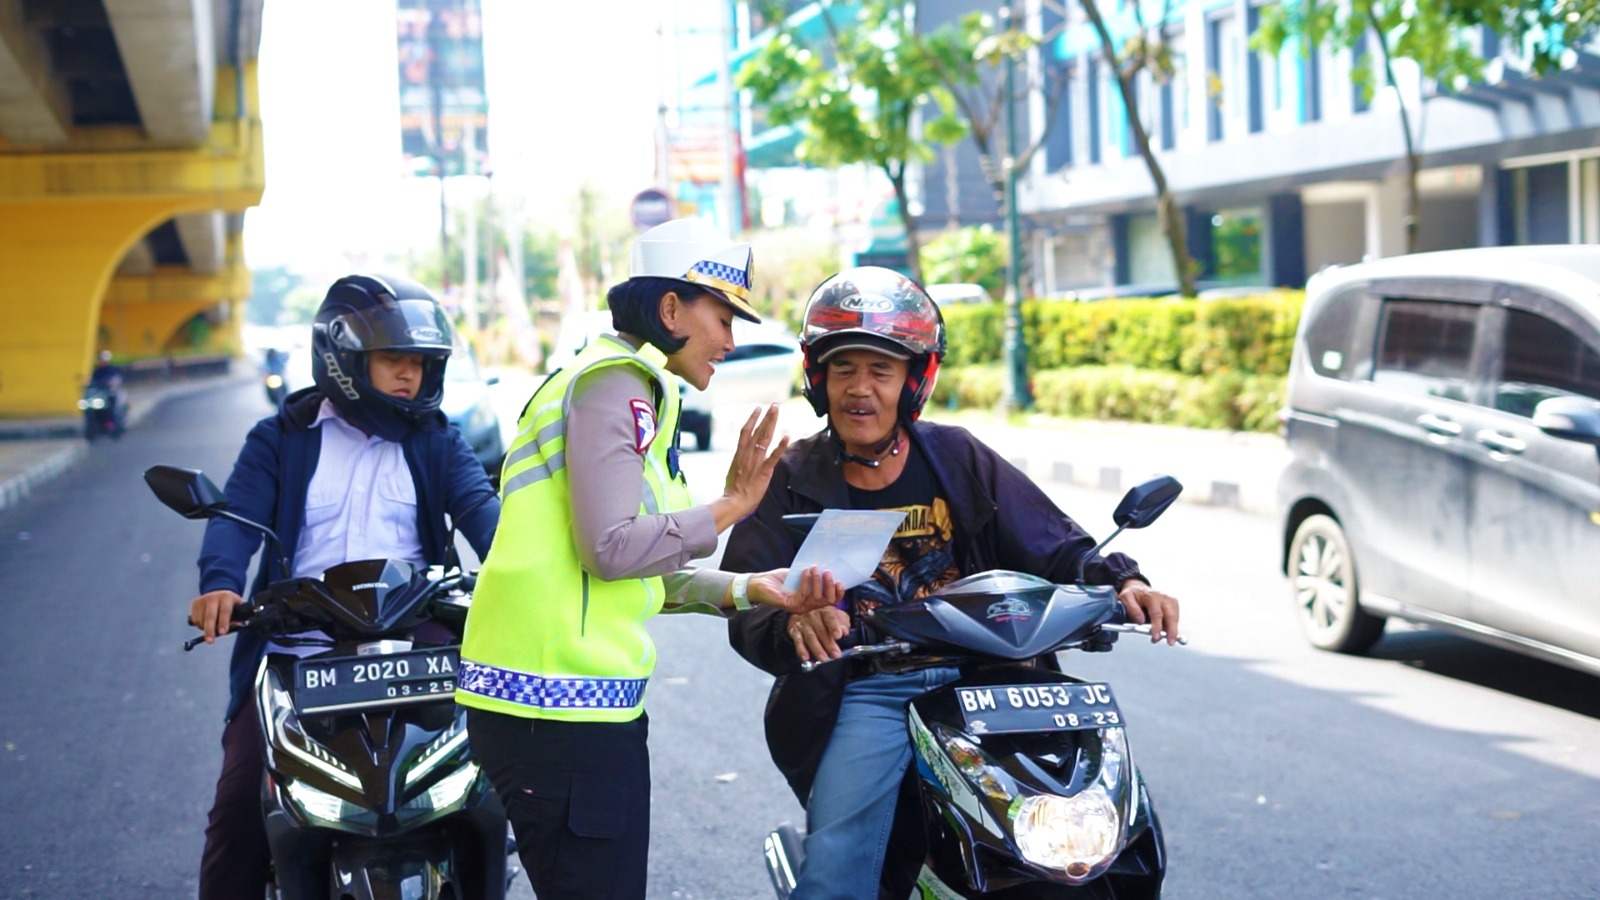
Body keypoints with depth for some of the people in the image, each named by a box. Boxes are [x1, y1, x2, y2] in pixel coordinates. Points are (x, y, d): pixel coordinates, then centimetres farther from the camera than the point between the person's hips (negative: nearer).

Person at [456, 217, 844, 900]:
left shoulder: (631, 384, 22)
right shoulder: (617, 381, -11)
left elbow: (645, 570, 18)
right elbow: (610, 548, -21)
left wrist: (749, 588, 8)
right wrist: (729, 506, -12)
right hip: (563, 710, -11)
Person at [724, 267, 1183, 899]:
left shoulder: (957, 459, 10)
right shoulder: (791, 481, 5)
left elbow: (1055, 546, 8)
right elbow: (748, 610, -6)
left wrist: (1120, 581, -13)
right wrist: (794, 625, -29)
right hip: (861, 692, -1)